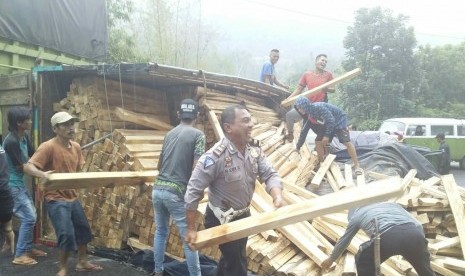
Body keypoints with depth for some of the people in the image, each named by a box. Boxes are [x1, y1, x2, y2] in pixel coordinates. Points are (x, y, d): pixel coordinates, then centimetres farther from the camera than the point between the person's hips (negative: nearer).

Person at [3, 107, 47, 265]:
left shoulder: (24, 136, 3)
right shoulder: (11, 141, -24)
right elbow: (24, 166, -21)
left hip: (20, 183, 9)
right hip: (13, 184, -9)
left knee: (31, 215, 16)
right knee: (29, 217, -8)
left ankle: (27, 249, 28)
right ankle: (20, 255, 1)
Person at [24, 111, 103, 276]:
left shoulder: (76, 147, 5)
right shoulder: (48, 147, -18)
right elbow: (28, 167, -25)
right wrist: (41, 174, -45)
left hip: (73, 197, 8)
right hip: (56, 199, -8)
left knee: (83, 229, 18)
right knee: (67, 234, -12)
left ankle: (82, 263, 36)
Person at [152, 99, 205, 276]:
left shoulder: (169, 134, 15)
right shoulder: (198, 135, -4)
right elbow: (197, 169, -13)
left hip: (158, 189, 7)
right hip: (177, 193, -7)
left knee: (161, 232, 20)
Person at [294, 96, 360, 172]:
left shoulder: (319, 107, -32)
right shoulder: (309, 116, -6)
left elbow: (331, 121, -31)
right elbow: (304, 131, 4)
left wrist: (327, 135, -27)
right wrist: (298, 146, 7)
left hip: (339, 120, -8)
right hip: (327, 125, 8)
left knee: (346, 142, -17)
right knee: (318, 141, -1)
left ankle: (356, 165, -10)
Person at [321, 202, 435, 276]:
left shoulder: (356, 215, 31)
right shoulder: (391, 203, 40)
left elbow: (343, 241, 43)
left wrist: (331, 259, 58)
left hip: (388, 237, -3)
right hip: (414, 234, 4)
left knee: (363, 262, 25)